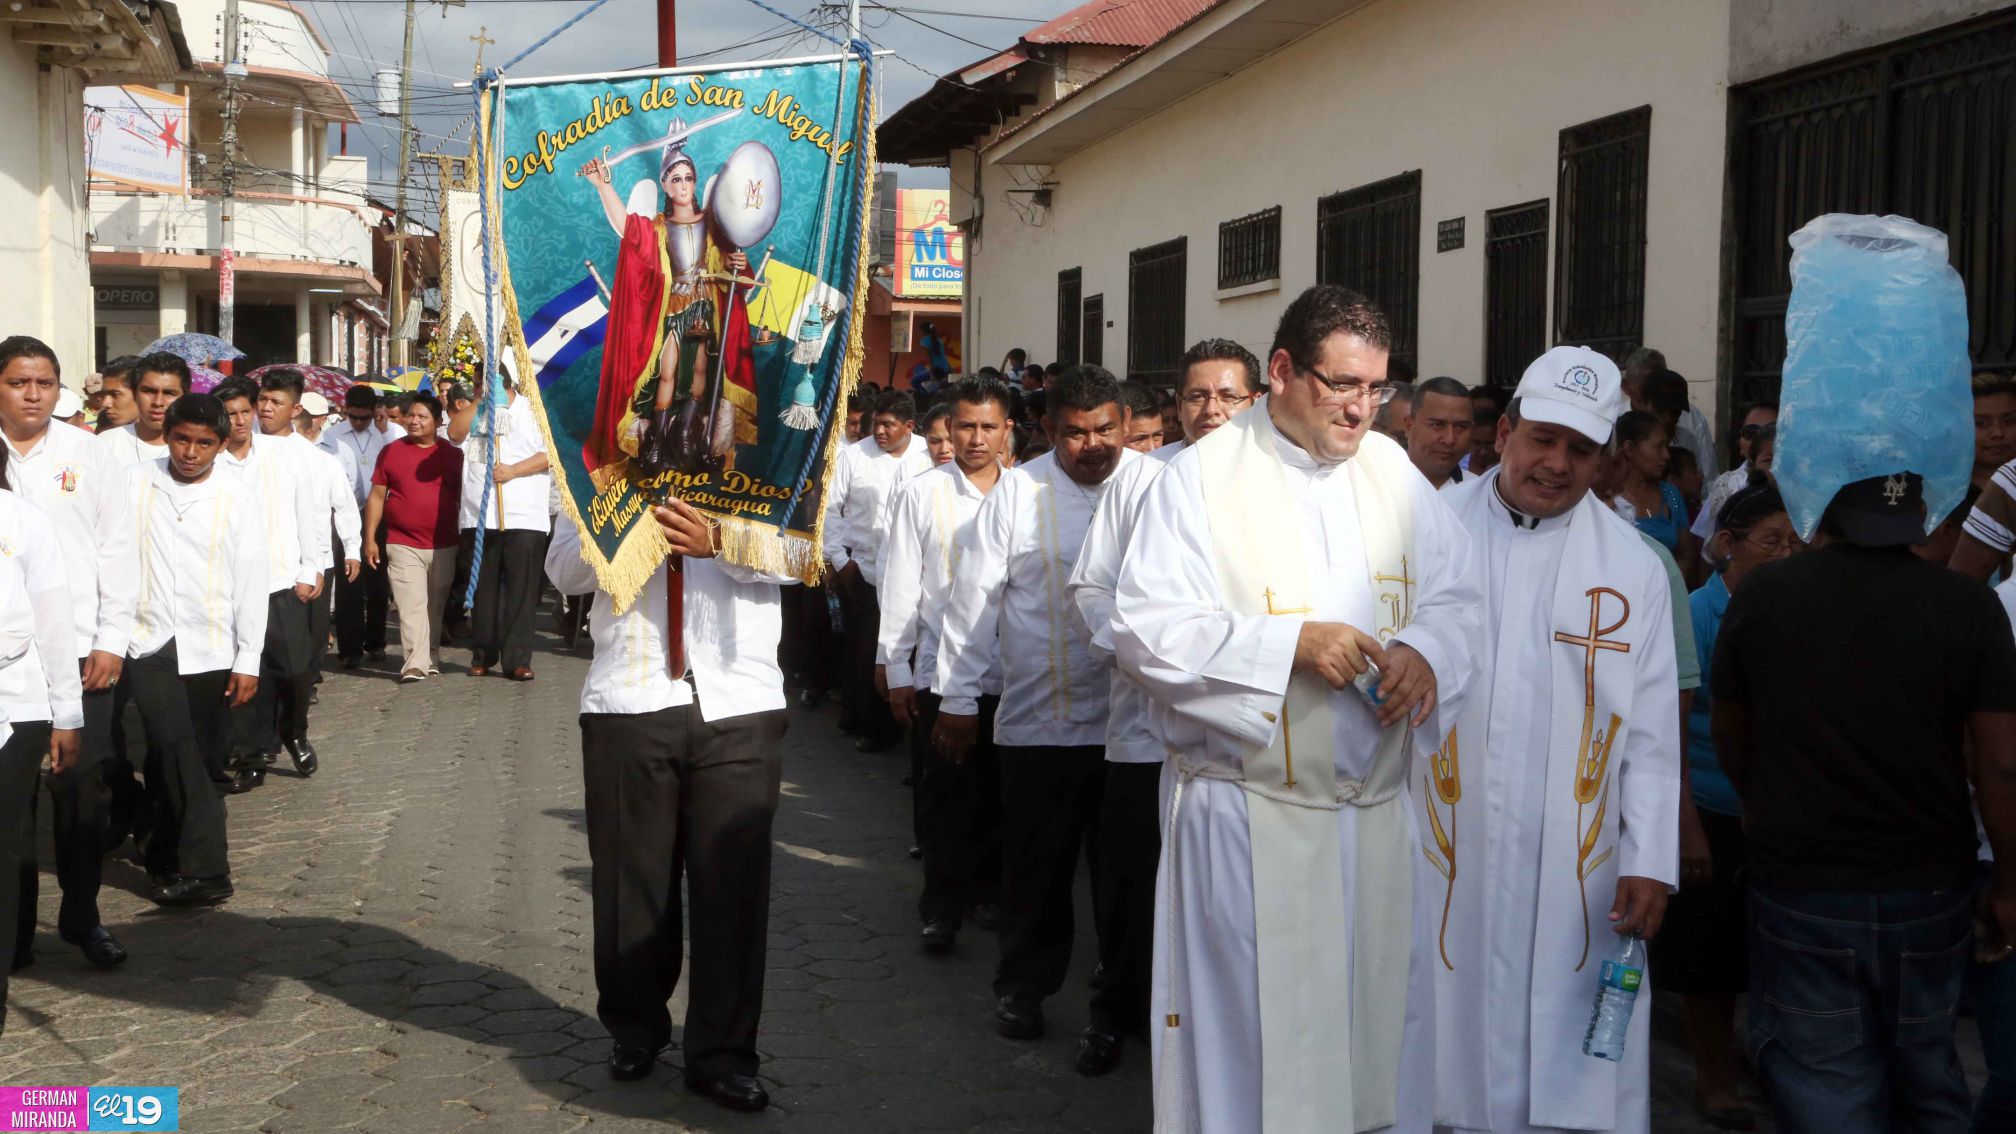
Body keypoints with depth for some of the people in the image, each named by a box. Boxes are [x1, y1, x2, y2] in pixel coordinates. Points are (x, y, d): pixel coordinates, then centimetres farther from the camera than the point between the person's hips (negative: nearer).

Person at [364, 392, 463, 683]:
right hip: (402, 545, -2)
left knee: (436, 606, 10)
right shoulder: (391, 451, 4)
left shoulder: (452, 455, 7)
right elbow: (377, 496, 6)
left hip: (443, 546, 2)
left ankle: (432, 658, 22)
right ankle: (416, 663, -11)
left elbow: (463, 498, 12)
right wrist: (370, 539, 2)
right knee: (412, 606, -9)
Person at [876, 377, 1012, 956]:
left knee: (996, 793, 10)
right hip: (940, 669, -1)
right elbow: (900, 587, 0)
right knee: (944, 794, 1)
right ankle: (943, 905, 12)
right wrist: (896, 670, -2)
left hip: (1011, 672, 2)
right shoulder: (921, 494, -1)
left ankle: (989, 888, 27)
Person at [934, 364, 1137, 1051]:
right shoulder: (1019, 490, 0)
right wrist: (957, 699, 0)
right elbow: (975, 594, 2)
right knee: (1038, 864, 9)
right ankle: (1023, 986, 27)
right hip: (1039, 717, 0)